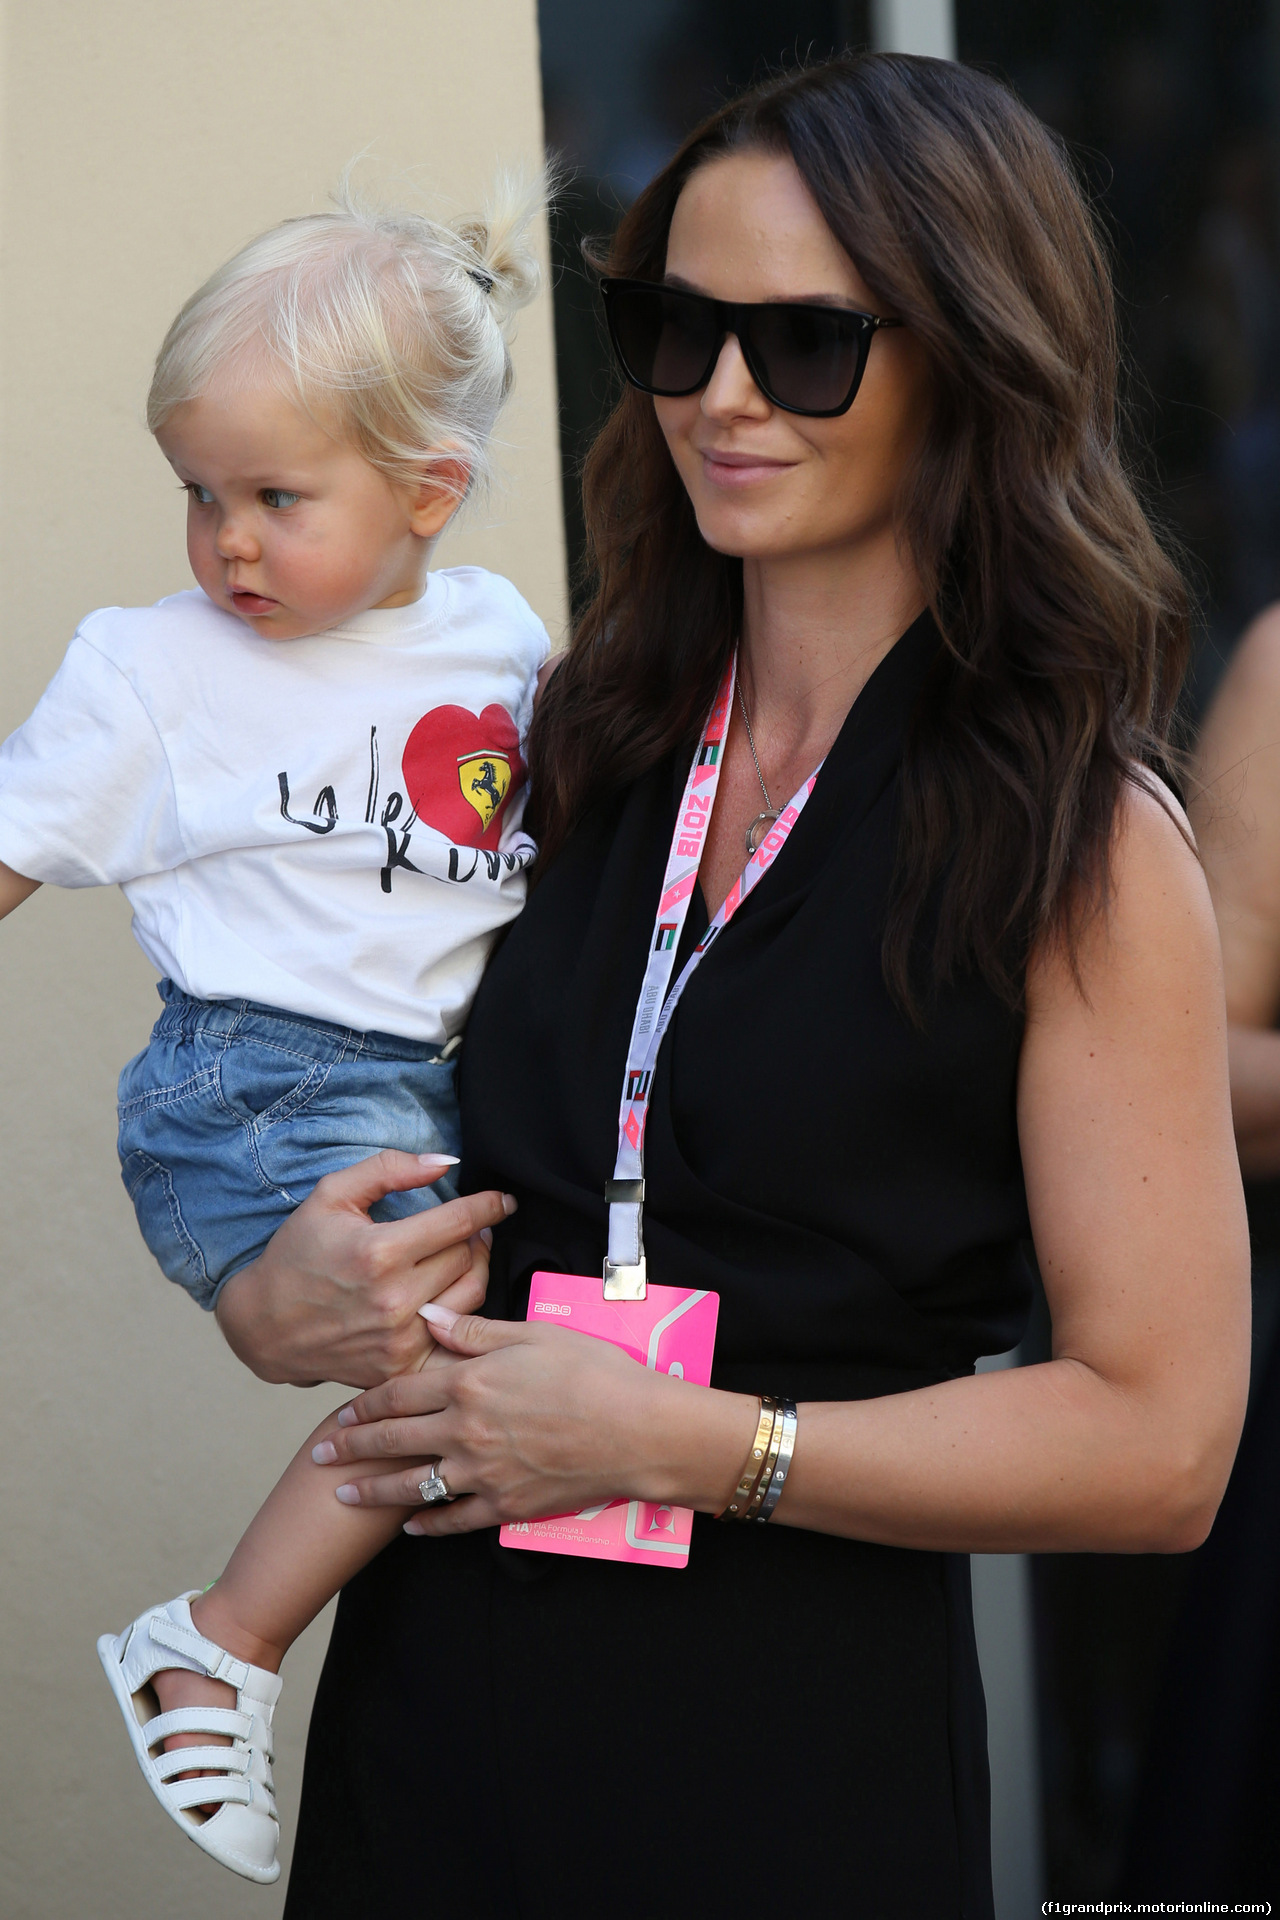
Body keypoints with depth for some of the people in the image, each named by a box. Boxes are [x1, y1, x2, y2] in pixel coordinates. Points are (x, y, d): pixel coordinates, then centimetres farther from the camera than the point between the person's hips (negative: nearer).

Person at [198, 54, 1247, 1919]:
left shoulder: (1083, 848, -9)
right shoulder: (582, 749, 7)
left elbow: (1158, 1443, -12)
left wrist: (677, 1442, -15)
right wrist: (274, 1296, -5)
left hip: (799, 1760, -5)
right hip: (432, 1711, 5)